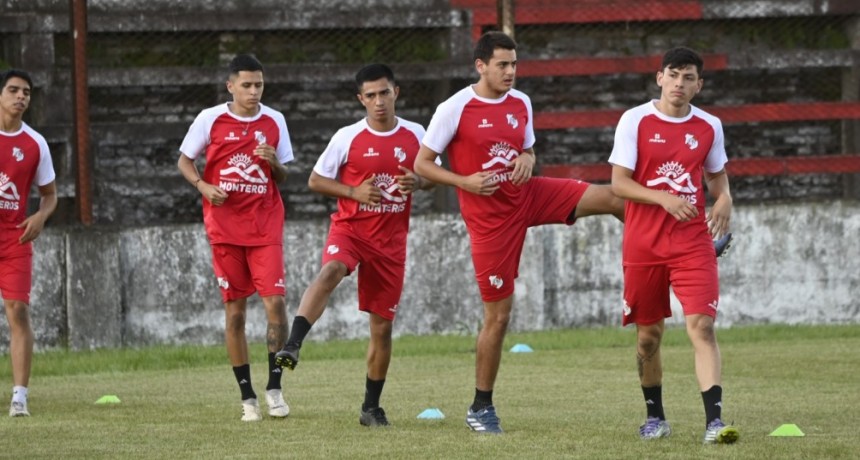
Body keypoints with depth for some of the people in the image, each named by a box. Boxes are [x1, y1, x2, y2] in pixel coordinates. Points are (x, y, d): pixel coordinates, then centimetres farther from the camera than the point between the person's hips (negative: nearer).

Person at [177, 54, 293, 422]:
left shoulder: (274, 121, 5)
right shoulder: (210, 119, 0)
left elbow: (282, 178, 12)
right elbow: (184, 161, 9)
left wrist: (274, 163, -10)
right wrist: (203, 186, -10)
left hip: (265, 226, 1)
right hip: (225, 226, -1)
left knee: (275, 301, -12)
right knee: (234, 311, 2)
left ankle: (274, 387, 0)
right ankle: (247, 397, 9)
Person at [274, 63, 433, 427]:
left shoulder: (415, 135, 2)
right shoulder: (348, 137, -5)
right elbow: (315, 181, 1)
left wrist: (417, 182, -9)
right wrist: (355, 191, -15)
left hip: (391, 240, 3)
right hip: (349, 229, -3)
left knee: (382, 326, 6)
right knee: (331, 271, -37)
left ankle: (372, 407, 19)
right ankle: (292, 346, -47)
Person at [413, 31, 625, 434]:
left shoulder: (521, 103, 3)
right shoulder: (456, 109, -13)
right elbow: (422, 164, -9)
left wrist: (527, 161, -7)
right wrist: (465, 181, -24)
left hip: (527, 197, 5)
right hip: (489, 216, -5)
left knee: (612, 199, -10)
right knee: (498, 314, -2)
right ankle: (481, 408, 12)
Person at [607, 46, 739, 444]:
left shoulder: (709, 127, 4)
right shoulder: (635, 121, -4)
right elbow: (619, 183, -7)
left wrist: (724, 200, -4)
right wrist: (664, 199, -22)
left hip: (693, 243, 0)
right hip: (643, 244, 0)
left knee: (702, 325, -14)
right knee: (648, 334, 8)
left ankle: (714, 420, -21)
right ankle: (655, 417, 26)